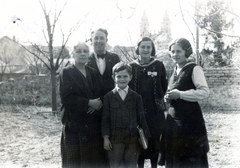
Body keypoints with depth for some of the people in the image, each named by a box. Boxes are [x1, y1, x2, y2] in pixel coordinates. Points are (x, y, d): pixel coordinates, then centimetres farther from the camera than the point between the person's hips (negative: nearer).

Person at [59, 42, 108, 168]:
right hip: (74, 125, -5)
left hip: (94, 124, 5)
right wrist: (88, 103, -16)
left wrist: (97, 104, -12)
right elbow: (66, 98, -13)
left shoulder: (94, 74, 14)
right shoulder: (66, 73, -2)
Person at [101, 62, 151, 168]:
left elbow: (141, 117, 6)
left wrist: (145, 136, 3)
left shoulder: (136, 97, 5)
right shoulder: (108, 97, 2)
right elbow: (105, 118, 1)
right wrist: (106, 138, -4)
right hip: (115, 138, -1)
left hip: (133, 138, 1)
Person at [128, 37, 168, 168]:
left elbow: (164, 87, 5)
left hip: (155, 110, 0)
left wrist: (157, 100, 4)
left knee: (155, 139, 4)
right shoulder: (132, 66, 2)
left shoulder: (159, 65, 0)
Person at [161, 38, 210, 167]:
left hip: (191, 121, -7)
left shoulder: (194, 69, -8)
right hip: (173, 120, 7)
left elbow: (204, 92, -17)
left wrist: (180, 95, -19)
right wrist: (169, 97, 4)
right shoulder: (175, 71, 15)